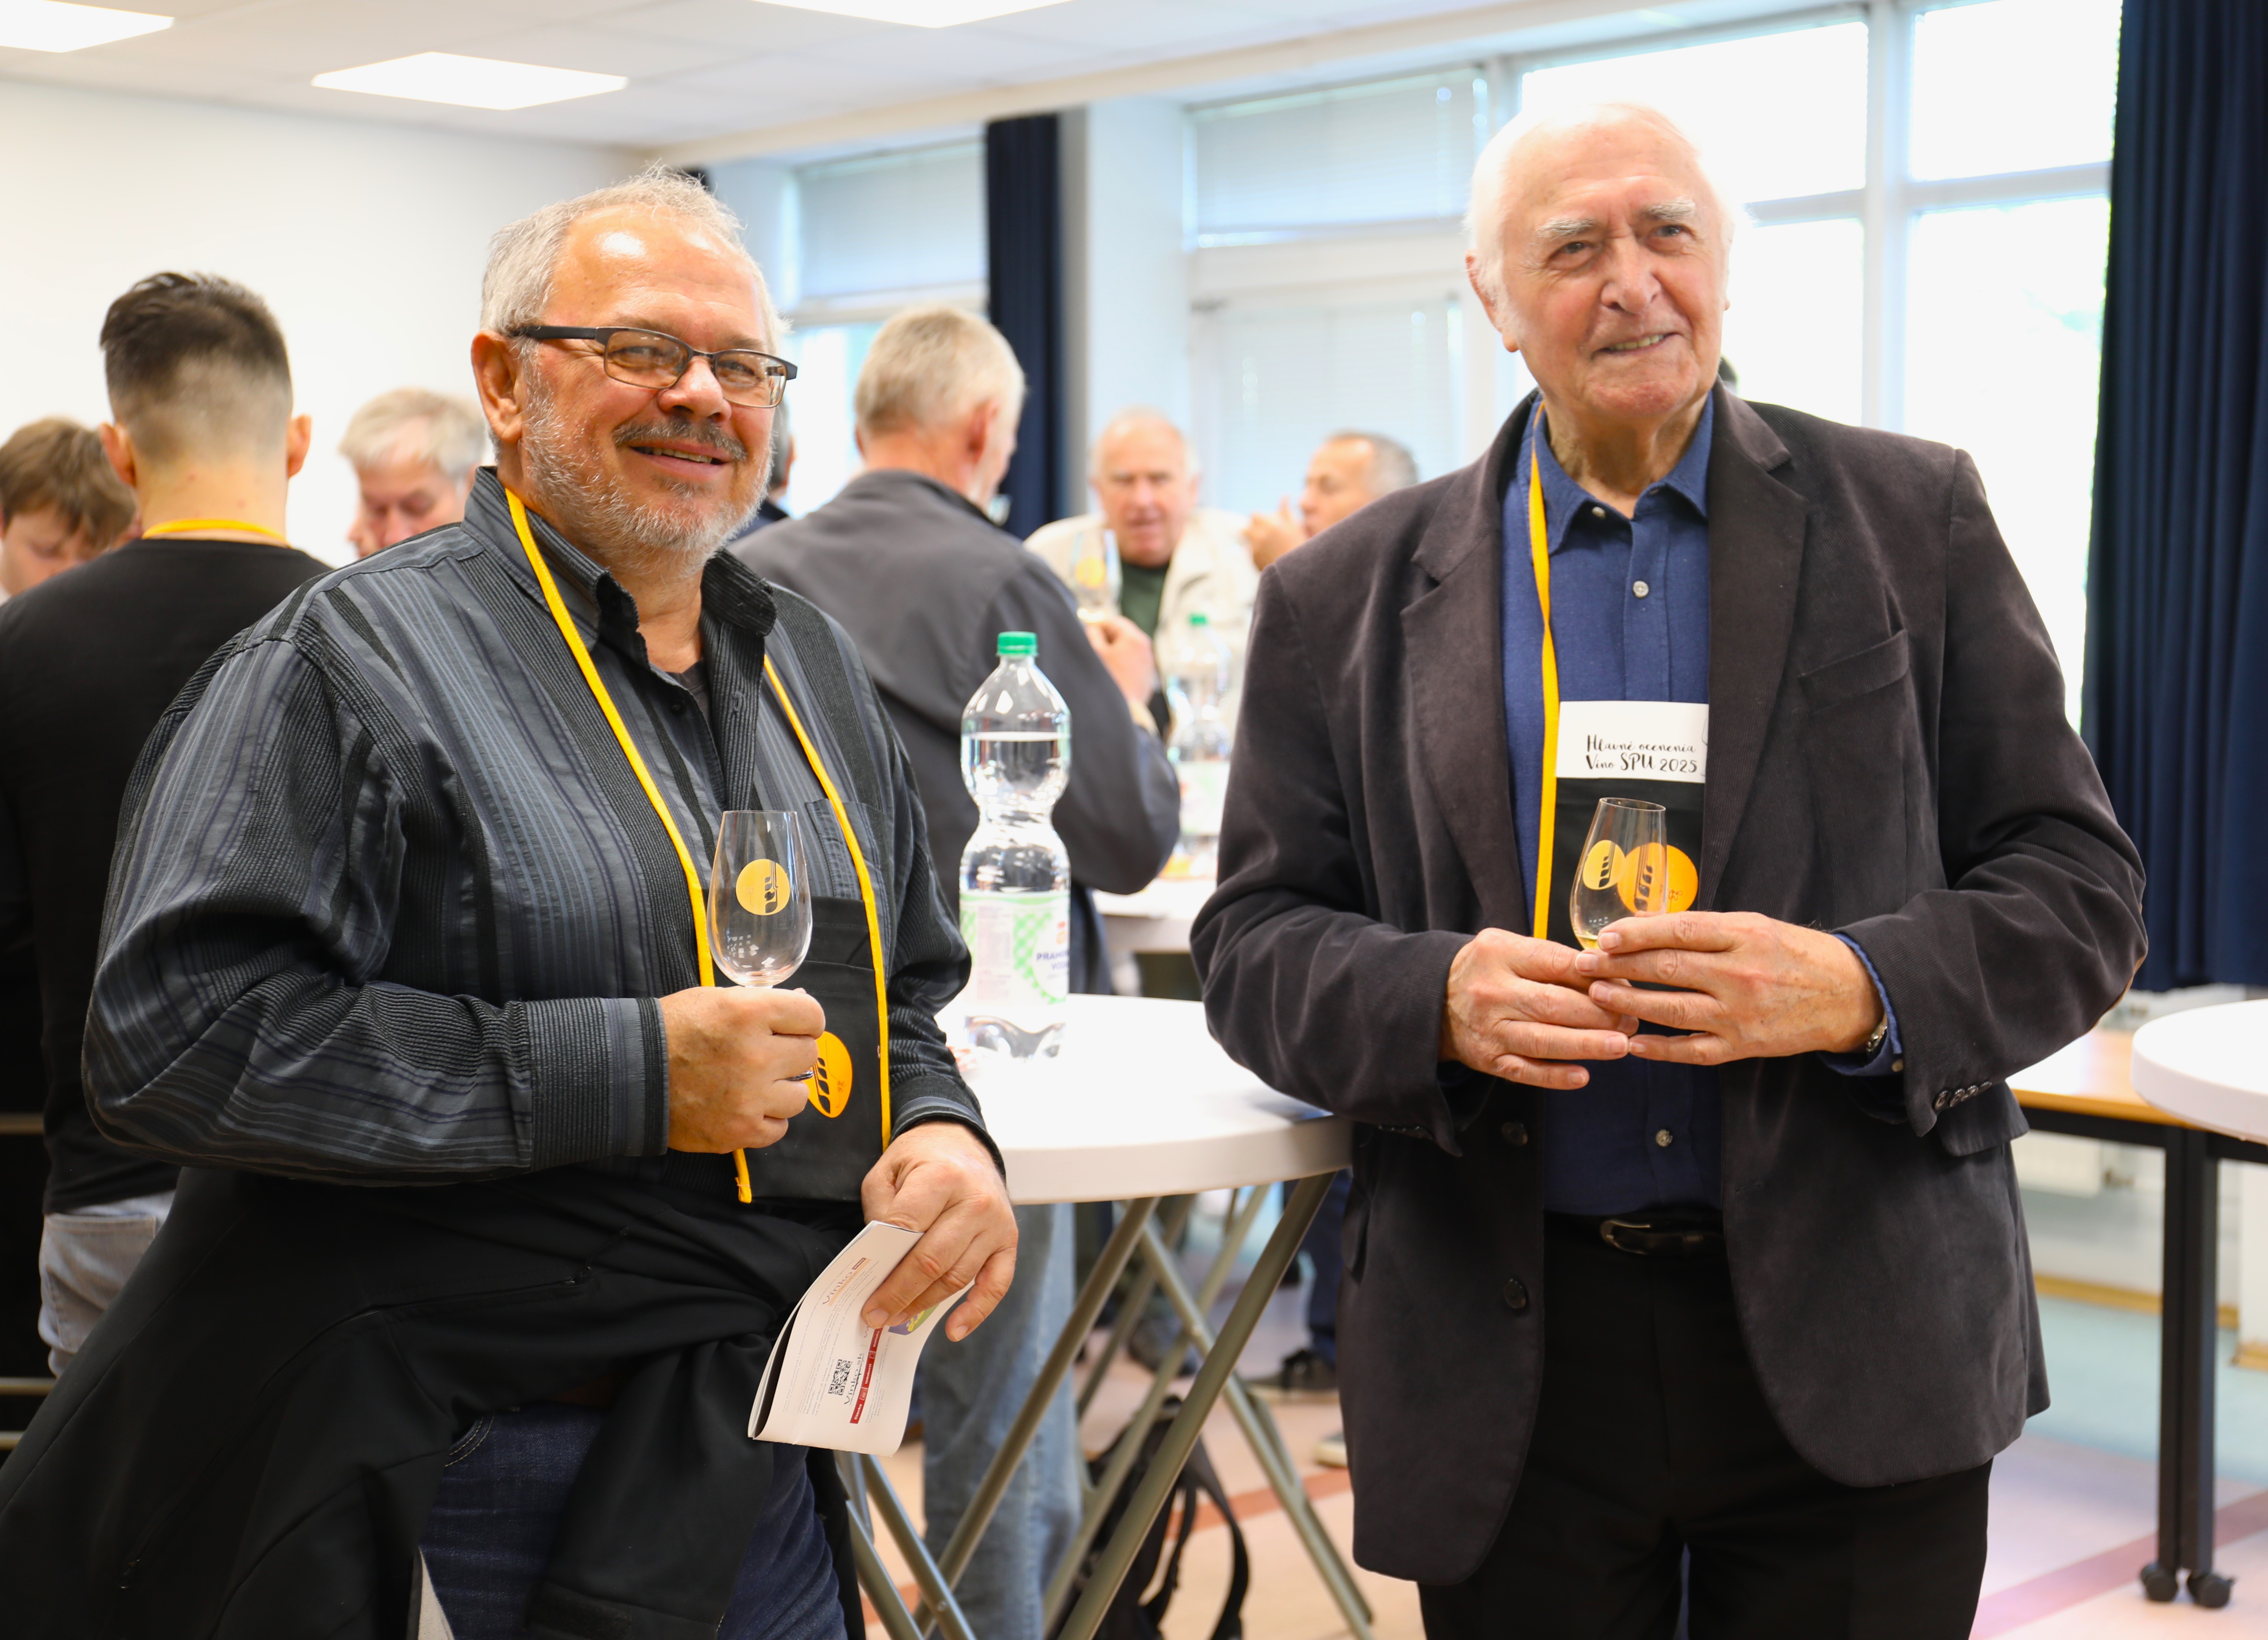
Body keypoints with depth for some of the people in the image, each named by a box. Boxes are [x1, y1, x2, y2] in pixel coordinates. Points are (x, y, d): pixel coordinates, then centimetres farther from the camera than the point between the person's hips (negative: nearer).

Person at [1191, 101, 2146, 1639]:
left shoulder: (1913, 519, 3)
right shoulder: (1349, 595, 4)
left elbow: (2079, 889, 2)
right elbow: (1255, 946, 4)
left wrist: (1860, 989, -17)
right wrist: (1434, 999, -17)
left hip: (1858, 1347, 0)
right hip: (1506, 1354, 1)